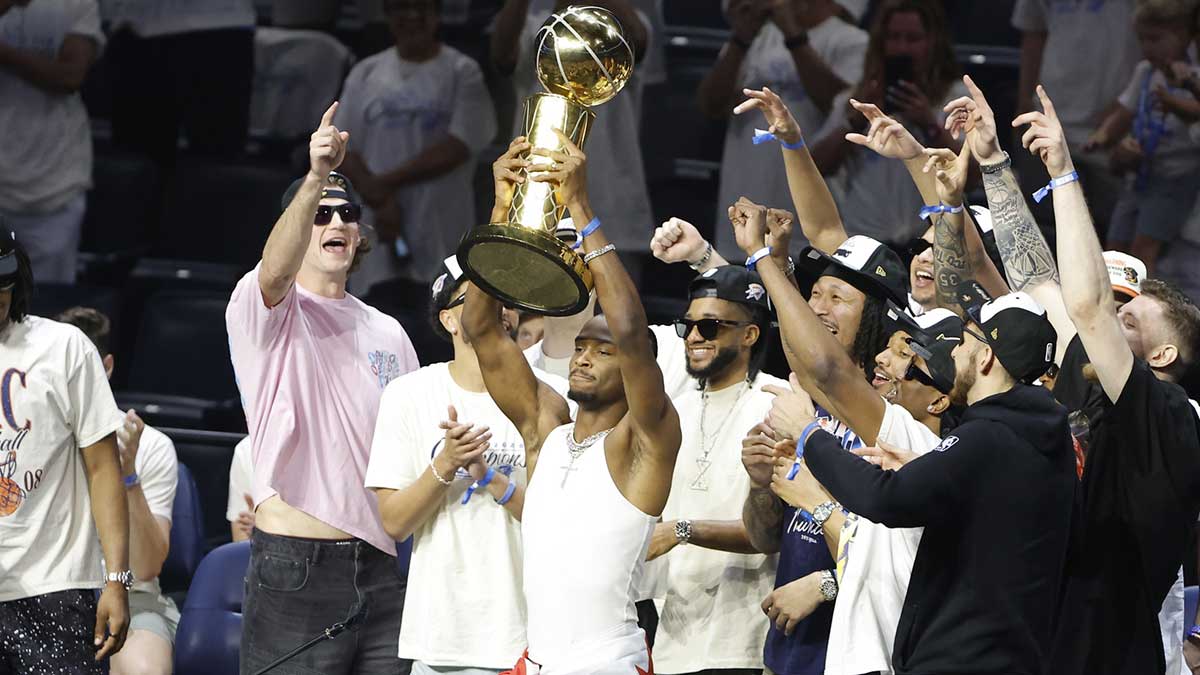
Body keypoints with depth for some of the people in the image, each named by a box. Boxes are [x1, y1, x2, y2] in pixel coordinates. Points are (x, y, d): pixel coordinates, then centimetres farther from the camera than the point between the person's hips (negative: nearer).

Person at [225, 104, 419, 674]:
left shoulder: (388, 334, 20)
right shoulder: (266, 311, 1)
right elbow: (275, 271, -25)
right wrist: (315, 181, -39)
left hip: (379, 568, 5)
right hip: (294, 566, -5)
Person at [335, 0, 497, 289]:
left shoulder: (463, 73, 1)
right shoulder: (366, 74, 11)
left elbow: (457, 147, -10)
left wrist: (386, 182, -12)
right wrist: (380, 199, -10)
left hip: (442, 232, -3)